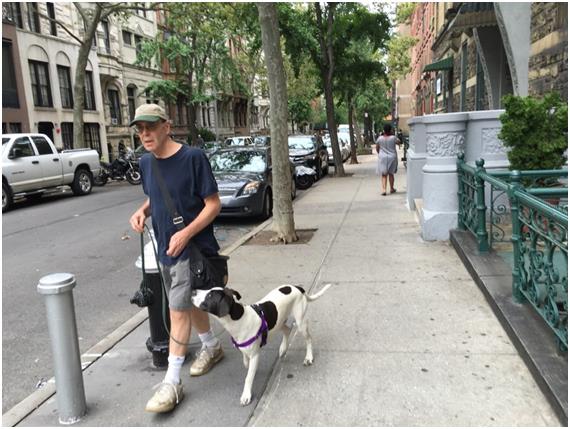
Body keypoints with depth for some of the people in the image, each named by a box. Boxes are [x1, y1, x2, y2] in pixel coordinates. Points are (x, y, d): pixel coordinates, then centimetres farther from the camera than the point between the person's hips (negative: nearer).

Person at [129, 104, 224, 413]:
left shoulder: (193, 157, -17)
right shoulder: (146, 163, 4)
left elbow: (213, 204, -15)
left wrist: (186, 234, -24)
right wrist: (142, 211, -4)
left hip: (192, 248, -7)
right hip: (165, 249, 7)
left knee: (178, 311, -5)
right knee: (189, 303, 20)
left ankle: (172, 382, 7)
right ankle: (212, 346, 43)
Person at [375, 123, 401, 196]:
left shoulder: (380, 138, -6)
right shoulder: (393, 138, -9)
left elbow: (377, 148, 4)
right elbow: (399, 142, 12)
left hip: (382, 158, 0)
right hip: (392, 157, 0)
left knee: (384, 175, 4)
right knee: (391, 174, 15)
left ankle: (384, 190, -11)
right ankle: (392, 189, 26)